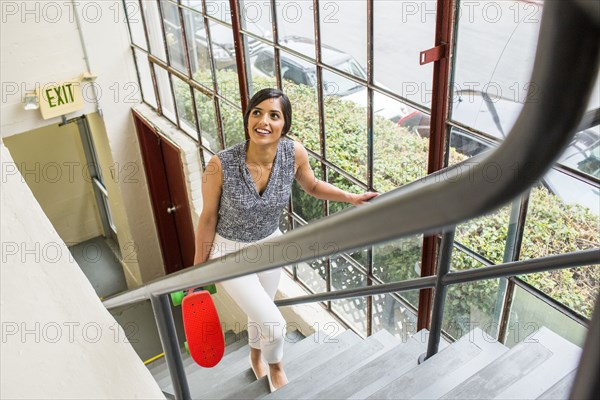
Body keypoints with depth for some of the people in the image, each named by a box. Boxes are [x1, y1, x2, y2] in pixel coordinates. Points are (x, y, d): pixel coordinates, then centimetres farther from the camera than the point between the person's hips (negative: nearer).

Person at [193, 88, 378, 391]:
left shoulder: (295, 153, -21)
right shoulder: (220, 165, -30)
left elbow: (312, 186, 1)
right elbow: (208, 218, -16)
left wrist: (350, 198, -12)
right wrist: (198, 267, -5)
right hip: (229, 252, -4)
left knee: (260, 314, 26)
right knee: (273, 324, -8)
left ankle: (256, 357, 60)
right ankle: (275, 367, 29)